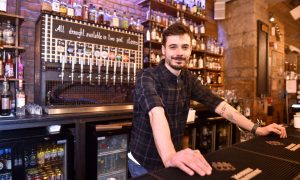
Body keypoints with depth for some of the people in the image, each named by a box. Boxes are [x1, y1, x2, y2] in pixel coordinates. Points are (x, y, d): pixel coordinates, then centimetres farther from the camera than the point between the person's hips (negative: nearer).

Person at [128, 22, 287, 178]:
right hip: (144, 162, -4)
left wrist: (257, 129, -3)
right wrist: (169, 157, -53)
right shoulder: (147, 77, -20)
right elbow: (156, 113, -38)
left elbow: (217, 104, -1)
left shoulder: (188, 79, -2)